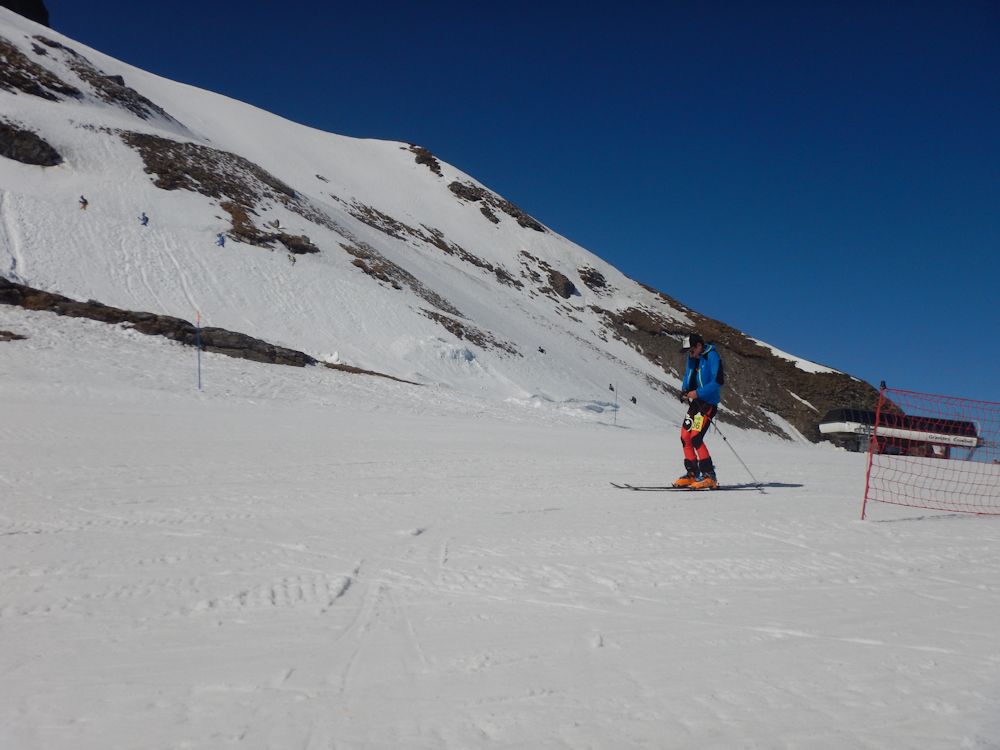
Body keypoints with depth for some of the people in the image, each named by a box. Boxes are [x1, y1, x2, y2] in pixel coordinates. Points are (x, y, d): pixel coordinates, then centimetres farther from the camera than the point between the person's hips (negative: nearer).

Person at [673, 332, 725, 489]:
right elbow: (688, 376, 24)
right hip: (695, 402, 9)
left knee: (696, 438, -17)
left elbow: (718, 381, -19)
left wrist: (698, 393, -23)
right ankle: (692, 474, 16)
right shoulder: (692, 358, 12)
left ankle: (709, 477, -11)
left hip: (708, 403, -9)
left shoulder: (712, 357, -13)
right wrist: (684, 390, 4)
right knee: (685, 437, 6)